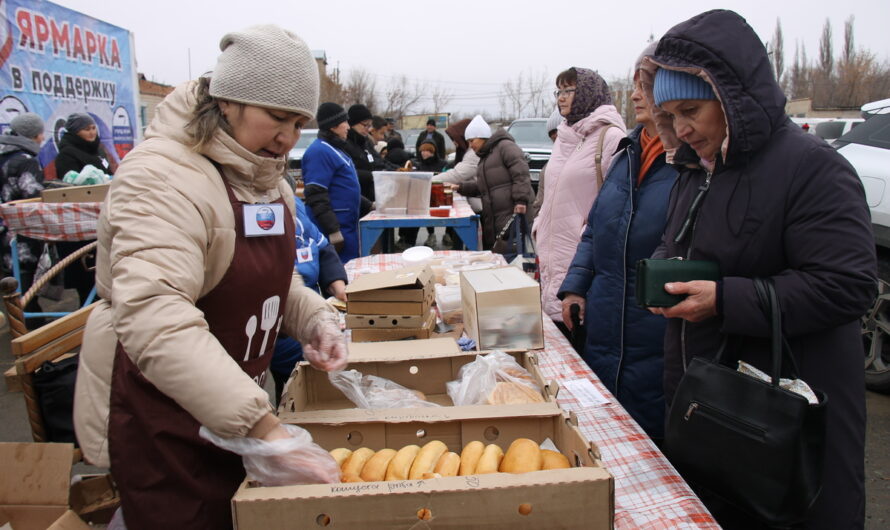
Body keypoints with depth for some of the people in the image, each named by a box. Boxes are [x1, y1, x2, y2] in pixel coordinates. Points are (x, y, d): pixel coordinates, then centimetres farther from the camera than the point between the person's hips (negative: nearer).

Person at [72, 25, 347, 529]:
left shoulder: (266, 177, 5)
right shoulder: (163, 177, -24)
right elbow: (155, 322, -37)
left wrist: (315, 318, -6)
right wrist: (264, 428, -43)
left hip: (234, 398, 8)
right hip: (161, 416, -8)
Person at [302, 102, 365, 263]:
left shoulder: (335, 148, 17)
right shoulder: (320, 151, -15)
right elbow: (316, 196, -22)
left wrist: (368, 206, 25)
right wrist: (333, 230, -25)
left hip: (348, 226, 10)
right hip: (336, 229, -10)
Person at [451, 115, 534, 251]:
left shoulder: (505, 146, -4)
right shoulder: (484, 157, 26)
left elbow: (521, 173, -15)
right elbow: (481, 186, 30)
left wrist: (521, 200, -22)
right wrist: (461, 187, 19)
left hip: (513, 212, -9)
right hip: (493, 216, 9)